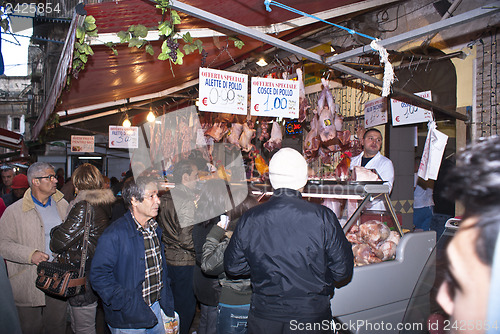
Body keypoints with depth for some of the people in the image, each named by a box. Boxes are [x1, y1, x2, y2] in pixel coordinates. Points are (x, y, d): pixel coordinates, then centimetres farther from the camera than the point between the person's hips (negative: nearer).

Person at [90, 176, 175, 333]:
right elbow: (99, 276, -19)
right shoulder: (114, 235, -20)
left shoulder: (155, 229, 3)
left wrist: (166, 302, 10)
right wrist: (126, 304, -23)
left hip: (155, 308, 6)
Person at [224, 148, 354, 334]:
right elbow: (343, 270, -9)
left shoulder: (249, 219, -12)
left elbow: (232, 267, -1)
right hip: (312, 316, -1)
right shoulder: (323, 217, -18)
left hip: (263, 318, 2)